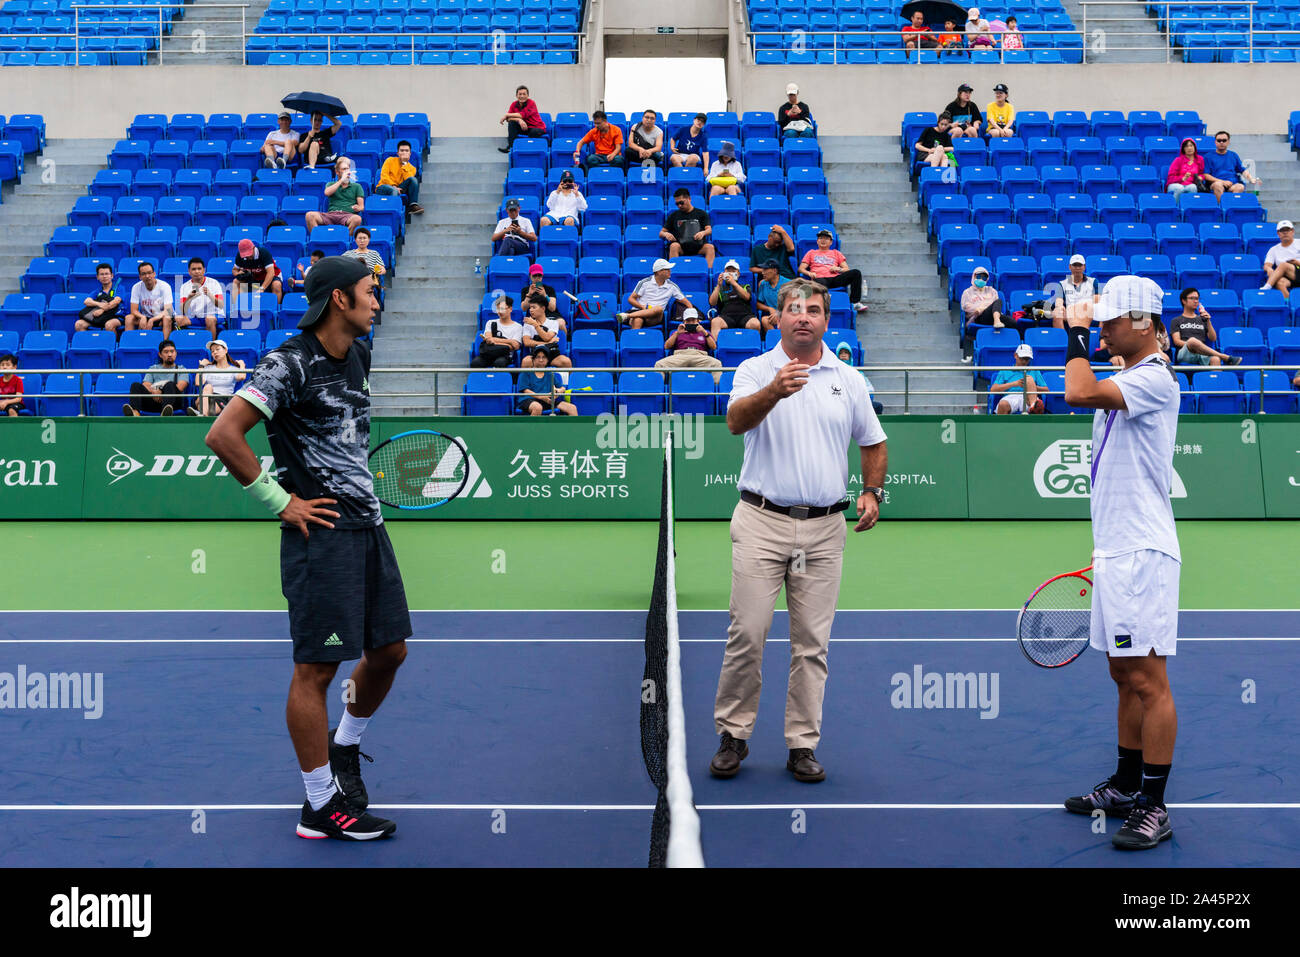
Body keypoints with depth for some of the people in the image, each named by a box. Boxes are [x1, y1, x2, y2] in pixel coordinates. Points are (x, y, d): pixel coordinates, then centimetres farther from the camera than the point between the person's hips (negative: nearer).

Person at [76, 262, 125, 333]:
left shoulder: (117, 288, 6)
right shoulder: (98, 291, 16)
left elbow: (116, 301, -13)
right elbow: (86, 301, -1)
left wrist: (102, 310, -27)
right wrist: (99, 304, -22)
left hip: (116, 317, -4)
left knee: (109, 325, -39)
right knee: (78, 324, -18)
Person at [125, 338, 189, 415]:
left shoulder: (181, 369, 23)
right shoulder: (153, 368, 30)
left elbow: (180, 387, 2)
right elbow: (145, 386, 12)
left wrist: (161, 392, -14)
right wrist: (153, 392, -13)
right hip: (154, 400, 2)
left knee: (170, 384, -34)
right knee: (135, 385, -22)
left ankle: (165, 413, -66)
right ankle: (135, 413, -52)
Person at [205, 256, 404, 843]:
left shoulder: (358, 356, 13)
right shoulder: (290, 364, -13)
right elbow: (223, 436, -19)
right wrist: (280, 502, -15)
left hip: (368, 525, 9)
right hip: (321, 531, -8)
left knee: (389, 650, 14)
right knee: (316, 668, -1)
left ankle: (344, 749, 38)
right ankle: (321, 806, 8)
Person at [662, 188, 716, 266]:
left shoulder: (701, 213, 15)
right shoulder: (674, 215, 18)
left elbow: (709, 230, 3)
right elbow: (661, 233, 16)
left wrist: (703, 233, -22)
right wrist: (666, 234, -10)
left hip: (698, 246, 0)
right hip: (681, 247, 0)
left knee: (710, 247, -31)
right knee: (674, 246, -33)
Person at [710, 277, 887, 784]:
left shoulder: (849, 380, 11)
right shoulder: (756, 370, 2)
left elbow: (874, 443, 22)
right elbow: (736, 421, -19)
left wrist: (872, 491, 5)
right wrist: (775, 390, -37)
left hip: (824, 529, 3)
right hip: (762, 521, -2)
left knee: (811, 643, 5)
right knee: (747, 633, -3)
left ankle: (802, 745, 14)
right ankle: (733, 735, 12)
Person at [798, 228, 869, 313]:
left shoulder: (836, 253, 32)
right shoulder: (811, 253, 30)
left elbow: (846, 269, 22)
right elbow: (801, 269, 19)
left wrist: (839, 269, -2)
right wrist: (809, 273, -4)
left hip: (834, 278, 3)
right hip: (819, 278, -3)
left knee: (856, 272, -22)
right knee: (821, 283, -43)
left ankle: (855, 302, -27)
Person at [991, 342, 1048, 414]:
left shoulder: (1034, 371, 29)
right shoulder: (1004, 372, 25)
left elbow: (1046, 390, 19)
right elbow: (993, 389, 8)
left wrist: (1032, 386, -2)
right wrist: (1014, 384, -2)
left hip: (1027, 400, 1)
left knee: (1029, 378, -28)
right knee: (1003, 404, -39)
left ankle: (1034, 405, -54)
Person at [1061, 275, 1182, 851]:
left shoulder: (1154, 379, -13)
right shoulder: (1124, 382, 18)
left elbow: (1079, 393, -29)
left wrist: (1077, 338, -11)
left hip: (1142, 554, -10)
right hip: (1117, 551, 10)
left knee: (1147, 679, -7)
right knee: (1125, 675, 15)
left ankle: (1153, 808, -2)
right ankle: (1126, 786, 25)